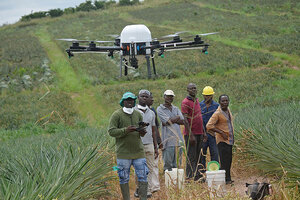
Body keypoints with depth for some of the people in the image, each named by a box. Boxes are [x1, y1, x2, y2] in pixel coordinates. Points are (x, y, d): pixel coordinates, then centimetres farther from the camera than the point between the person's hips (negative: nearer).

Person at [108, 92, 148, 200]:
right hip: (123, 153, -4)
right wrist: (125, 130, -24)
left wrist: (142, 132, -4)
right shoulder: (117, 115, -5)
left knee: (143, 177, 1)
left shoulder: (138, 114, 11)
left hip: (138, 151, 4)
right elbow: (111, 131, -10)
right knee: (124, 179, 3)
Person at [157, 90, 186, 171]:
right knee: (168, 164, -7)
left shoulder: (176, 109, 19)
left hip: (178, 140, 5)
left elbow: (182, 121, 3)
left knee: (177, 164, 7)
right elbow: (168, 121, -11)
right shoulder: (160, 109, 2)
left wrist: (171, 120, -9)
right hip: (168, 140, -5)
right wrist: (177, 117, -1)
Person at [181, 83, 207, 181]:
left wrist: (203, 132, 18)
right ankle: (190, 178, -3)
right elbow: (185, 120, -15)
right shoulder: (185, 102, -10)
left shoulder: (197, 101, 16)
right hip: (191, 134, -8)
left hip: (199, 133, 8)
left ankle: (198, 176, 14)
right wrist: (190, 135, -20)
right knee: (191, 157, -6)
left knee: (198, 157, 10)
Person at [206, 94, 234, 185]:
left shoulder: (228, 110, 10)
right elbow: (209, 126, -21)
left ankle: (228, 178, 19)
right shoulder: (217, 113, -15)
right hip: (222, 140, -8)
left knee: (229, 160, 11)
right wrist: (221, 133, -21)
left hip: (229, 139, 8)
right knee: (224, 160, -8)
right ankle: (226, 179, -5)